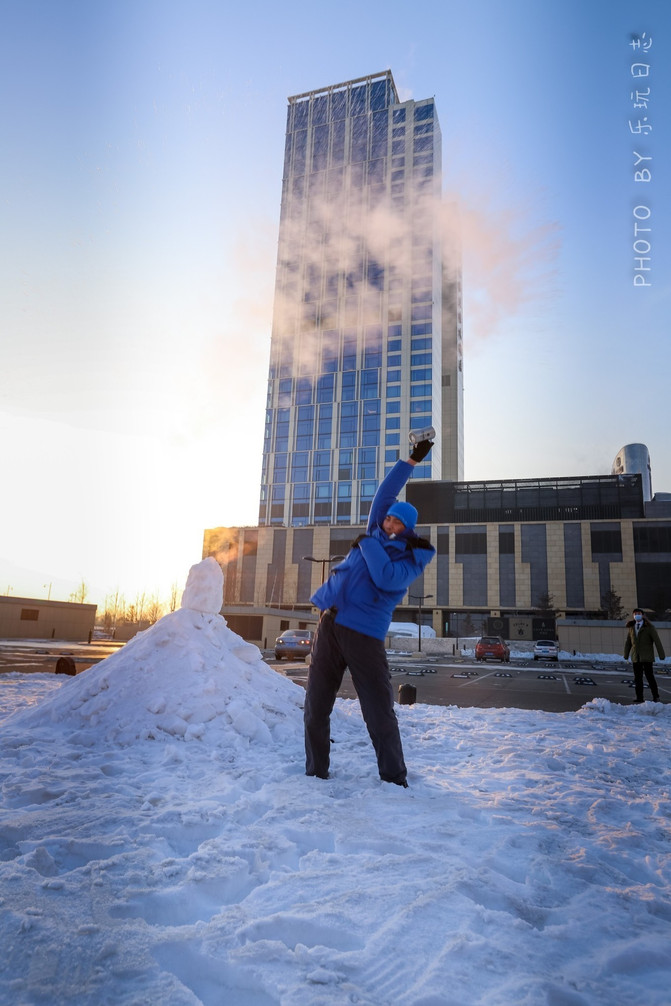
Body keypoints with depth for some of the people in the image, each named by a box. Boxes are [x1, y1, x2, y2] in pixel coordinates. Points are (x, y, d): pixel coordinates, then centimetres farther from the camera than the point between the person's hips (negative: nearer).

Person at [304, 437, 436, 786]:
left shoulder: (411, 558, 0)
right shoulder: (376, 535, 16)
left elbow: (387, 578, -20)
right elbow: (384, 493, 18)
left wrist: (367, 545, -8)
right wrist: (410, 461, 20)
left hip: (363, 633, -5)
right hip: (330, 625, 6)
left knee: (380, 714, 0)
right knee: (315, 707, 8)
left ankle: (394, 778, 18)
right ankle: (316, 771, 23)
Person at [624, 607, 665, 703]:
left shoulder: (649, 627, -4)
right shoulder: (631, 627, 8)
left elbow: (657, 641, -7)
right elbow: (628, 642, 14)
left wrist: (661, 655, -11)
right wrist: (626, 655, 17)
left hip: (647, 657, -4)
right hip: (635, 657, 4)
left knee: (650, 676, -3)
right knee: (637, 678, 3)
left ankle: (656, 697, 14)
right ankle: (639, 699, 8)